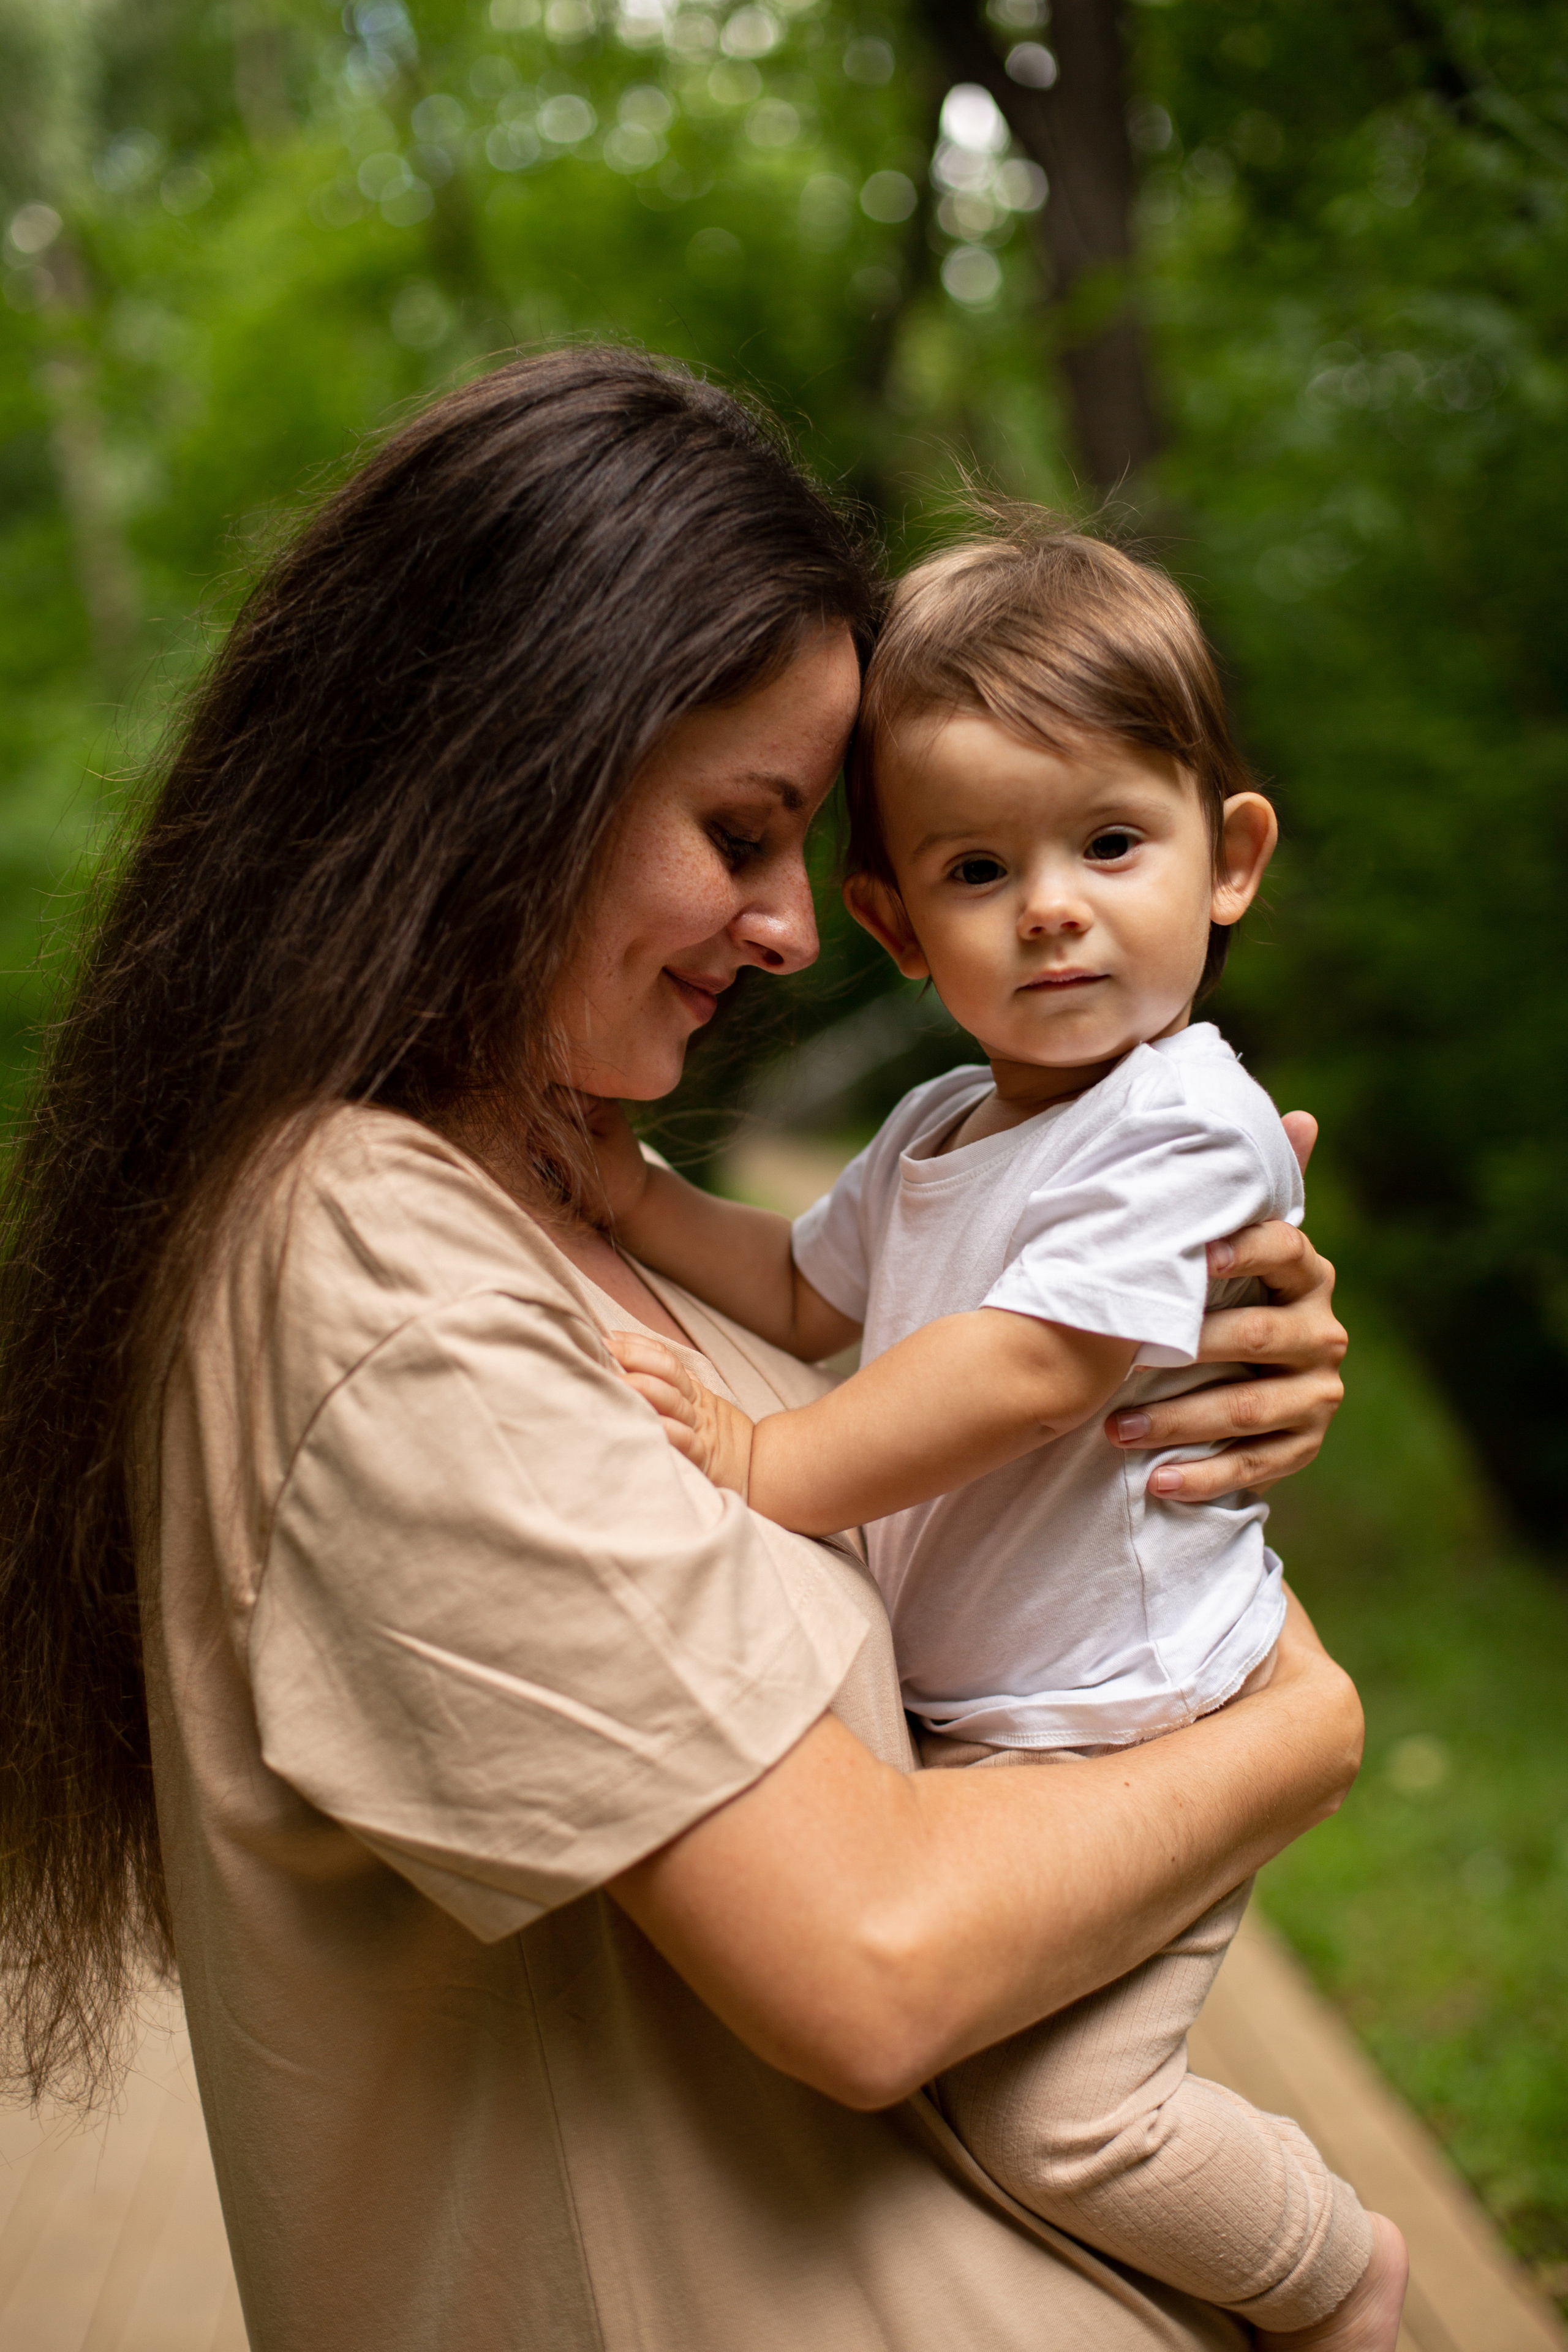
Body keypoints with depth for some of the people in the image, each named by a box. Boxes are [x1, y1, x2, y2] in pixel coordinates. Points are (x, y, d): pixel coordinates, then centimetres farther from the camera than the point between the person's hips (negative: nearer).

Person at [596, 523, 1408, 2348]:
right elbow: (808, 1293, 24)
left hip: (1125, 1735, -8)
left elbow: (1033, 1368, -25)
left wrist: (771, 1470, -22)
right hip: (946, 1720, 9)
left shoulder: (1189, 1130, -18)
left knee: (1051, 2122, -15)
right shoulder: (931, 1134, 9)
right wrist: (634, 1192, 11)